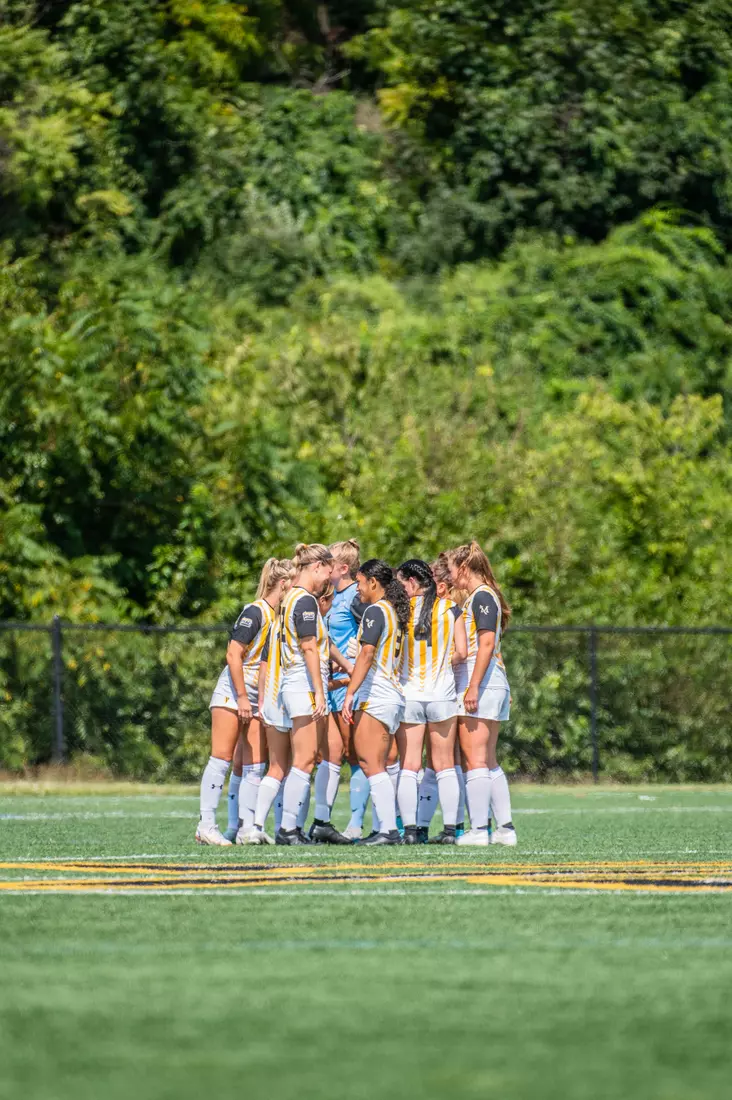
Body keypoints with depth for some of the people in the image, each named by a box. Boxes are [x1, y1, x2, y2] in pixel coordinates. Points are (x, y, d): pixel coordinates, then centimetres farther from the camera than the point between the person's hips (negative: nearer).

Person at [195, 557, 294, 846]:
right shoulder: (255, 612, -13)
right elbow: (233, 654, -17)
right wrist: (242, 697, -18)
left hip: (258, 699, 8)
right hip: (232, 692, -8)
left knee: (255, 765, 3)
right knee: (221, 758, -10)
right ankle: (206, 825, -10)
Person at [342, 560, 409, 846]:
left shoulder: (375, 611, -9)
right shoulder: (395, 612, 18)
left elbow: (367, 653, -19)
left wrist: (350, 693, -22)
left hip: (375, 695, -9)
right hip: (394, 695, 9)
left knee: (371, 765, -11)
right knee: (377, 766, 11)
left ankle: (388, 830, -17)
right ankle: (389, 829, 6)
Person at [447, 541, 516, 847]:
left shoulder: (481, 596, -9)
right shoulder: (480, 596, 19)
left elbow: (486, 643, -17)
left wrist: (473, 687, -21)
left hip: (481, 684, -10)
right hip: (494, 686, 10)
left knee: (476, 760, -10)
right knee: (488, 762, 11)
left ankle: (478, 830, -12)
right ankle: (505, 829, 11)